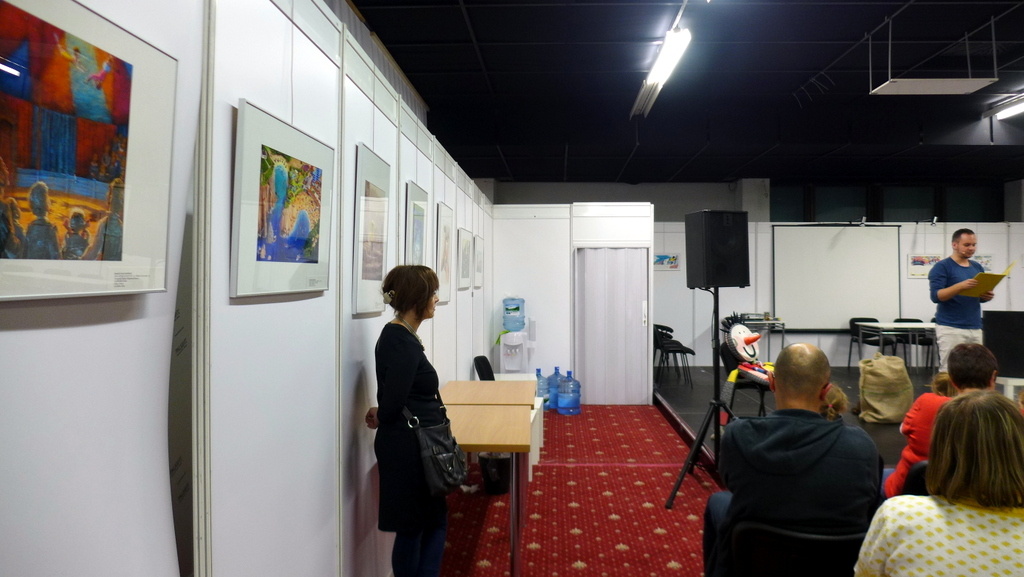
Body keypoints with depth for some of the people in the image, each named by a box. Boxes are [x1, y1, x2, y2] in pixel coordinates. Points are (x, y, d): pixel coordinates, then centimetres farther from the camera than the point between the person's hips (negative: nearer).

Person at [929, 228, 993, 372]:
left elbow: (979, 295, 21)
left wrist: (986, 296, -1)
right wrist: (960, 286, -27)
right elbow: (936, 296, -14)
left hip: (975, 327, 6)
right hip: (950, 328, -6)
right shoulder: (942, 267, -5)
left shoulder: (978, 268, 15)